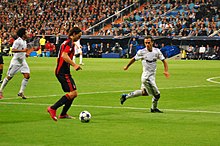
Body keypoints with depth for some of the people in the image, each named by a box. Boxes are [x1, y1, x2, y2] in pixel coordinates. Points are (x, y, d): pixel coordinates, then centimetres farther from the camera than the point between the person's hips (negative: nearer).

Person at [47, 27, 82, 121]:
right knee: (73, 93, -15)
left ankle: (63, 114, 15)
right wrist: (74, 65, -25)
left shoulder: (67, 42, 20)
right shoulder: (70, 43, -12)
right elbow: (64, 56, -26)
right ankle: (53, 108, -15)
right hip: (63, 72, -11)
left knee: (73, 93, 12)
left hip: (60, 71, 11)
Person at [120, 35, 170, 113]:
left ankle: (126, 96, 34)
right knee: (157, 94, -3)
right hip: (147, 77, -6)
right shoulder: (142, 52, -12)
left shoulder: (157, 51, 0)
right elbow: (134, 59, 4)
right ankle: (154, 108, 23)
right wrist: (127, 66, 17)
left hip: (152, 75, 6)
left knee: (144, 93, 23)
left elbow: (164, 61, 5)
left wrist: (166, 71, -12)